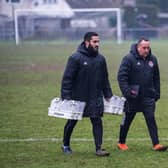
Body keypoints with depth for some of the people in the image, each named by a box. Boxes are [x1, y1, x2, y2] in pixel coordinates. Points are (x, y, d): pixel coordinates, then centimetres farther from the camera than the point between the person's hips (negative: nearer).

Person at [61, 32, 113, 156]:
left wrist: (108, 95, 11)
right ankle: (66, 145, 30)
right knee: (72, 122, 11)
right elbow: (67, 78, -12)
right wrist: (66, 97, -17)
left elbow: (105, 79, 14)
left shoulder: (100, 59, 5)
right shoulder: (76, 58, -12)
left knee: (97, 121, -6)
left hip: (96, 98, 3)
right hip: (77, 98, -3)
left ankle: (99, 148, -3)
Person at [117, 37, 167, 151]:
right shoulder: (129, 59, -10)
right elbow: (121, 76, -14)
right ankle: (121, 143, 24)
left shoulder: (152, 59, 7)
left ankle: (156, 144, -6)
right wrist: (127, 92, -21)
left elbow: (156, 78, 16)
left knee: (151, 119, -4)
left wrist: (157, 93, 11)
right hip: (133, 97, -3)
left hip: (148, 96, 4)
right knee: (127, 120, 9)